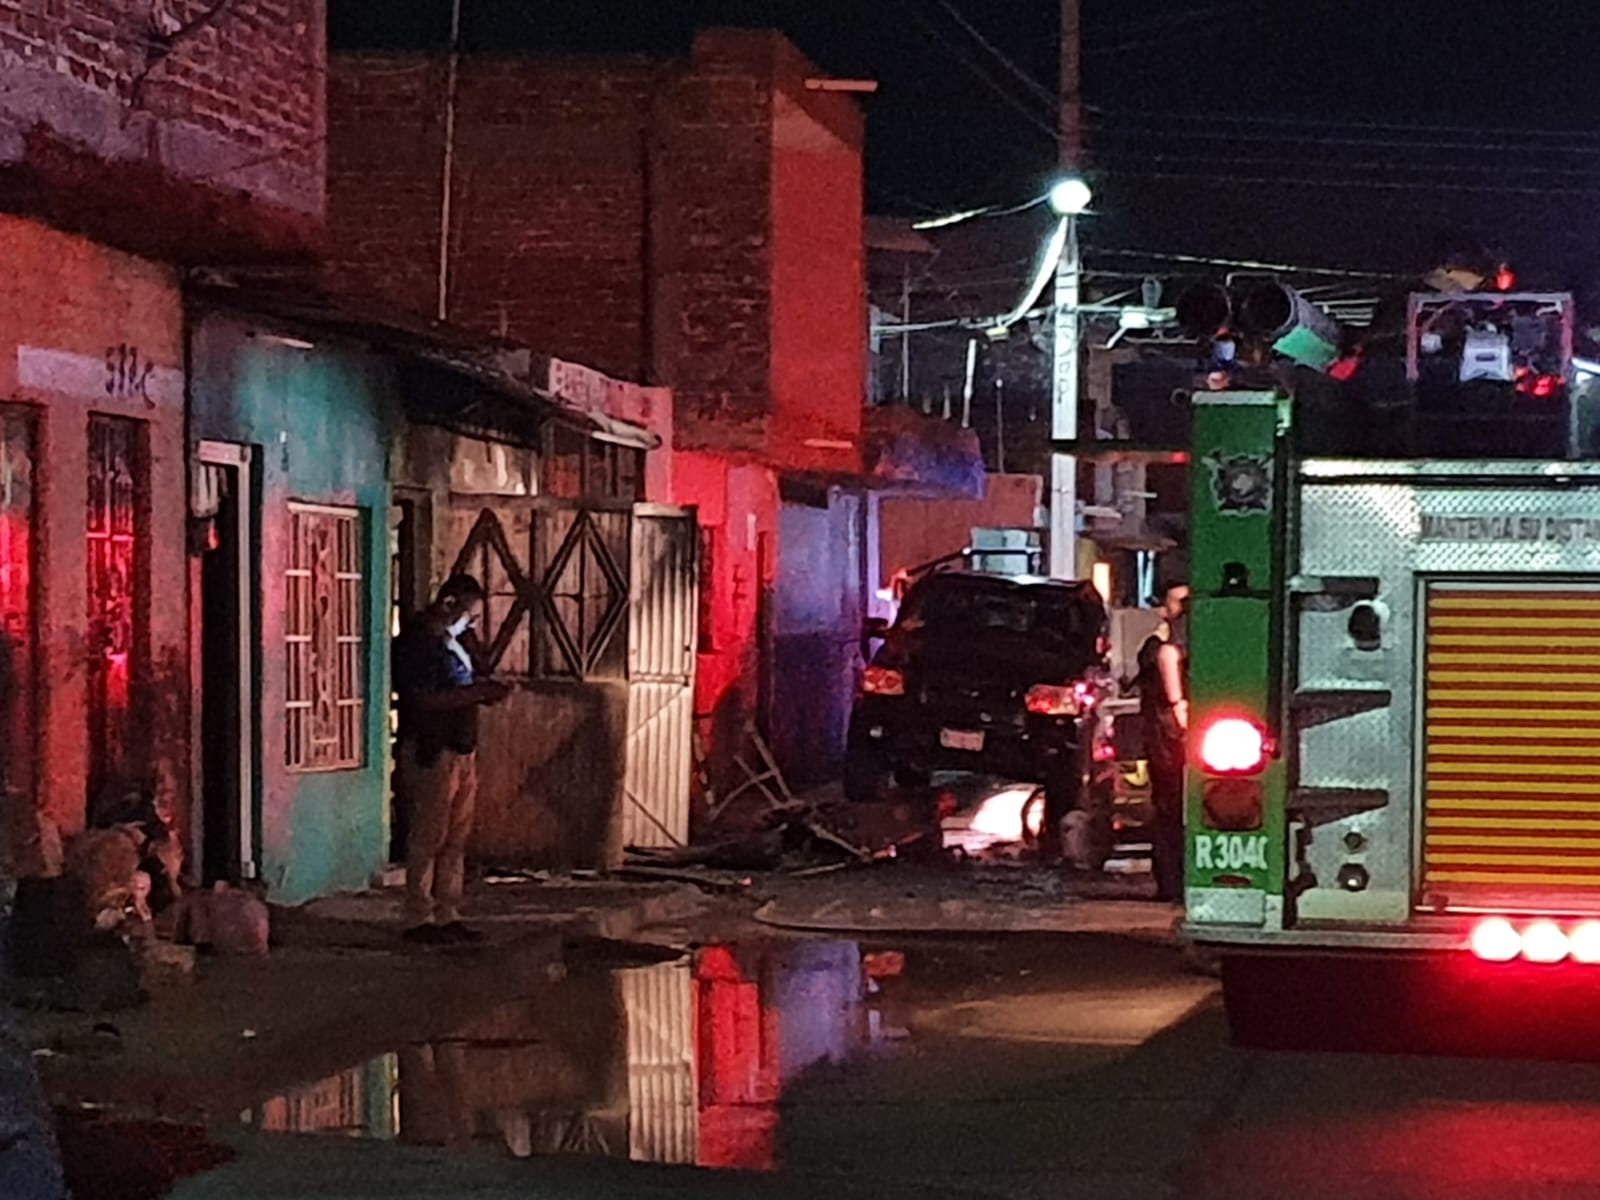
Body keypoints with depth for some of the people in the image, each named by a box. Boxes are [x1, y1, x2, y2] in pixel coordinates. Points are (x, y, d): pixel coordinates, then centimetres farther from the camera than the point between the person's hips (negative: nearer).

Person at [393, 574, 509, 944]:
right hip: (432, 753, -9)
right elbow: (425, 699, -20)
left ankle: (447, 916, 14)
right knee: (428, 838, -6)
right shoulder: (417, 643, -12)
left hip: (463, 750, 9)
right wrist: (477, 692, -18)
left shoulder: (453, 642, 17)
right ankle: (419, 919, -1)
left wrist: (484, 691, 7)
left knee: (456, 839, 9)